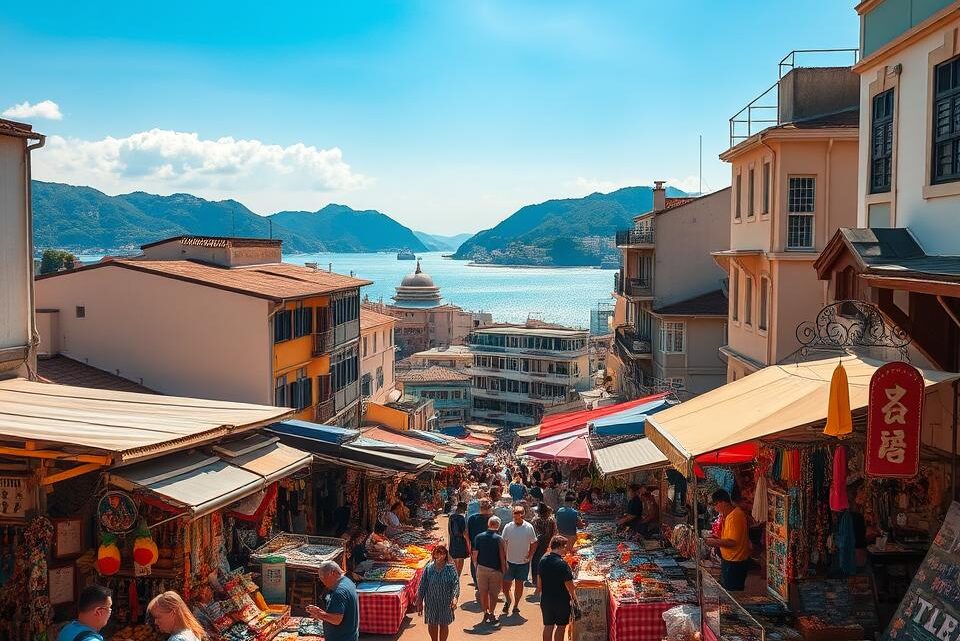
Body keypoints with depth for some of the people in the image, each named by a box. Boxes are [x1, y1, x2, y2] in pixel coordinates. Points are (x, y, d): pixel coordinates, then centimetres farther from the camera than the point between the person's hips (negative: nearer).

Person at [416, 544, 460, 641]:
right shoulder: (428, 568, -8)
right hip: (431, 602, 1)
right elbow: (422, 586, -2)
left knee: (444, 624, 11)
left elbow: (456, 583, -15)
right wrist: (419, 602, 0)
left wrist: (455, 597, -30)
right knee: (432, 624, 14)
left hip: (446, 603, -1)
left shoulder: (450, 568, -10)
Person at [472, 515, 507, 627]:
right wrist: (503, 571, -1)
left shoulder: (479, 537, -3)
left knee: (483, 593, 13)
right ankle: (491, 614, 8)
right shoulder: (499, 539, -14)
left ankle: (485, 613, 18)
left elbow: (475, 555, 0)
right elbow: (502, 557, -12)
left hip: (481, 568, 3)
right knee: (493, 593, 7)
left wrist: (476, 567, 12)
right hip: (495, 570, -3)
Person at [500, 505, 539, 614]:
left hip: (523, 562, 0)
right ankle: (507, 600, 29)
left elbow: (534, 543, 6)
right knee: (505, 584, 2)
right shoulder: (508, 527, -7)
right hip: (509, 561, 0)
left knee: (519, 584, 8)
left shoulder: (529, 527, -5)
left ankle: (516, 605, 23)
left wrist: (529, 556, -5)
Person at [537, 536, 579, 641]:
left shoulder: (543, 561, -2)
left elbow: (539, 583, 6)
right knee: (561, 626, 10)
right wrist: (574, 598, -2)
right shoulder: (562, 564, -20)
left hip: (546, 599, 5)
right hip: (561, 600, -5)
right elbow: (569, 585, -16)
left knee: (548, 626, 14)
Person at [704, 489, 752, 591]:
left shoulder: (734, 516, -22)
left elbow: (732, 541, -26)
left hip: (735, 563, -10)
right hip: (729, 560, 10)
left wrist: (715, 542, -17)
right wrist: (717, 538, 8)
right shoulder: (729, 515, 10)